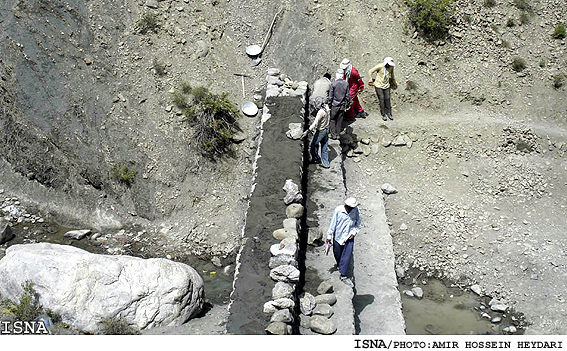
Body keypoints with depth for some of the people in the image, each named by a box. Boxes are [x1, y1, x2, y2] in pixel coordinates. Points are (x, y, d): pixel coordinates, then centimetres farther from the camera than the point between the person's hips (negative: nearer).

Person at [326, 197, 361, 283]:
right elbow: (333, 223, -9)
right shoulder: (338, 210, -19)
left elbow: (358, 223, 4)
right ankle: (339, 265, 47)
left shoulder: (356, 210, -12)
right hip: (338, 236, 0)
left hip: (349, 237, 1)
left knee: (347, 255, -5)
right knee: (337, 253, 16)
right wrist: (329, 235, -4)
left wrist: (354, 232, -9)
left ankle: (343, 274, 3)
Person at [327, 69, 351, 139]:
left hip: (334, 105, -3)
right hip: (342, 106, 3)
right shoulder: (346, 84, -6)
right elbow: (347, 95, 1)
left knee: (332, 120, 10)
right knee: (339, 120, 12)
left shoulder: (333, 84, -15)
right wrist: (347, 104, 15)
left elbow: (330, 96, -10)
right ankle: (338, 134, 19)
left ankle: (333, 135, 8)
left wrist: (328, 104, 2)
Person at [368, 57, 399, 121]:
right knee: (381, 100, -5)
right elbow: (370, 71, -7)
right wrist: (371, 80, 1)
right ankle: (383, 114, 3)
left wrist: (394, 81, 35)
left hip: (386, 86, 4)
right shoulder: (380, 66, -17)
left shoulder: (391, 67, -1)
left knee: (387, 99, 1)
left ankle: (389, 113, 13)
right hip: (378, 85, -4)